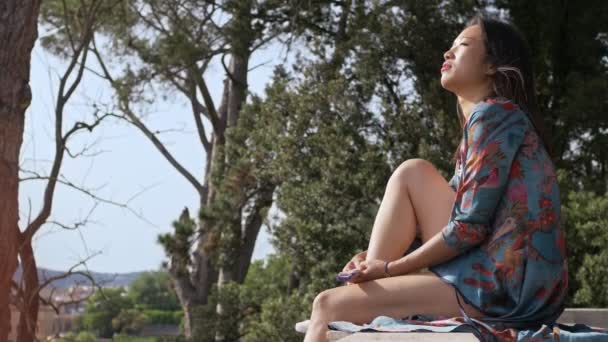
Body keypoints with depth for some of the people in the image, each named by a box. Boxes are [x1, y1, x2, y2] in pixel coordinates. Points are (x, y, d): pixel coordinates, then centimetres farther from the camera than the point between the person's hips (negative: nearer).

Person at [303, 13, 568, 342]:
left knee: (329, 306, -10)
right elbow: (448, 214, 21)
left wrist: (391, 268, -6)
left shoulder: (495, 114, -8)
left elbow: (471, 227, -15)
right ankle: (368, 282, 4)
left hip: (504, 289, -9)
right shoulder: (480, 120, 22)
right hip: (496, 278, 9)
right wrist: (377, 261, 8)